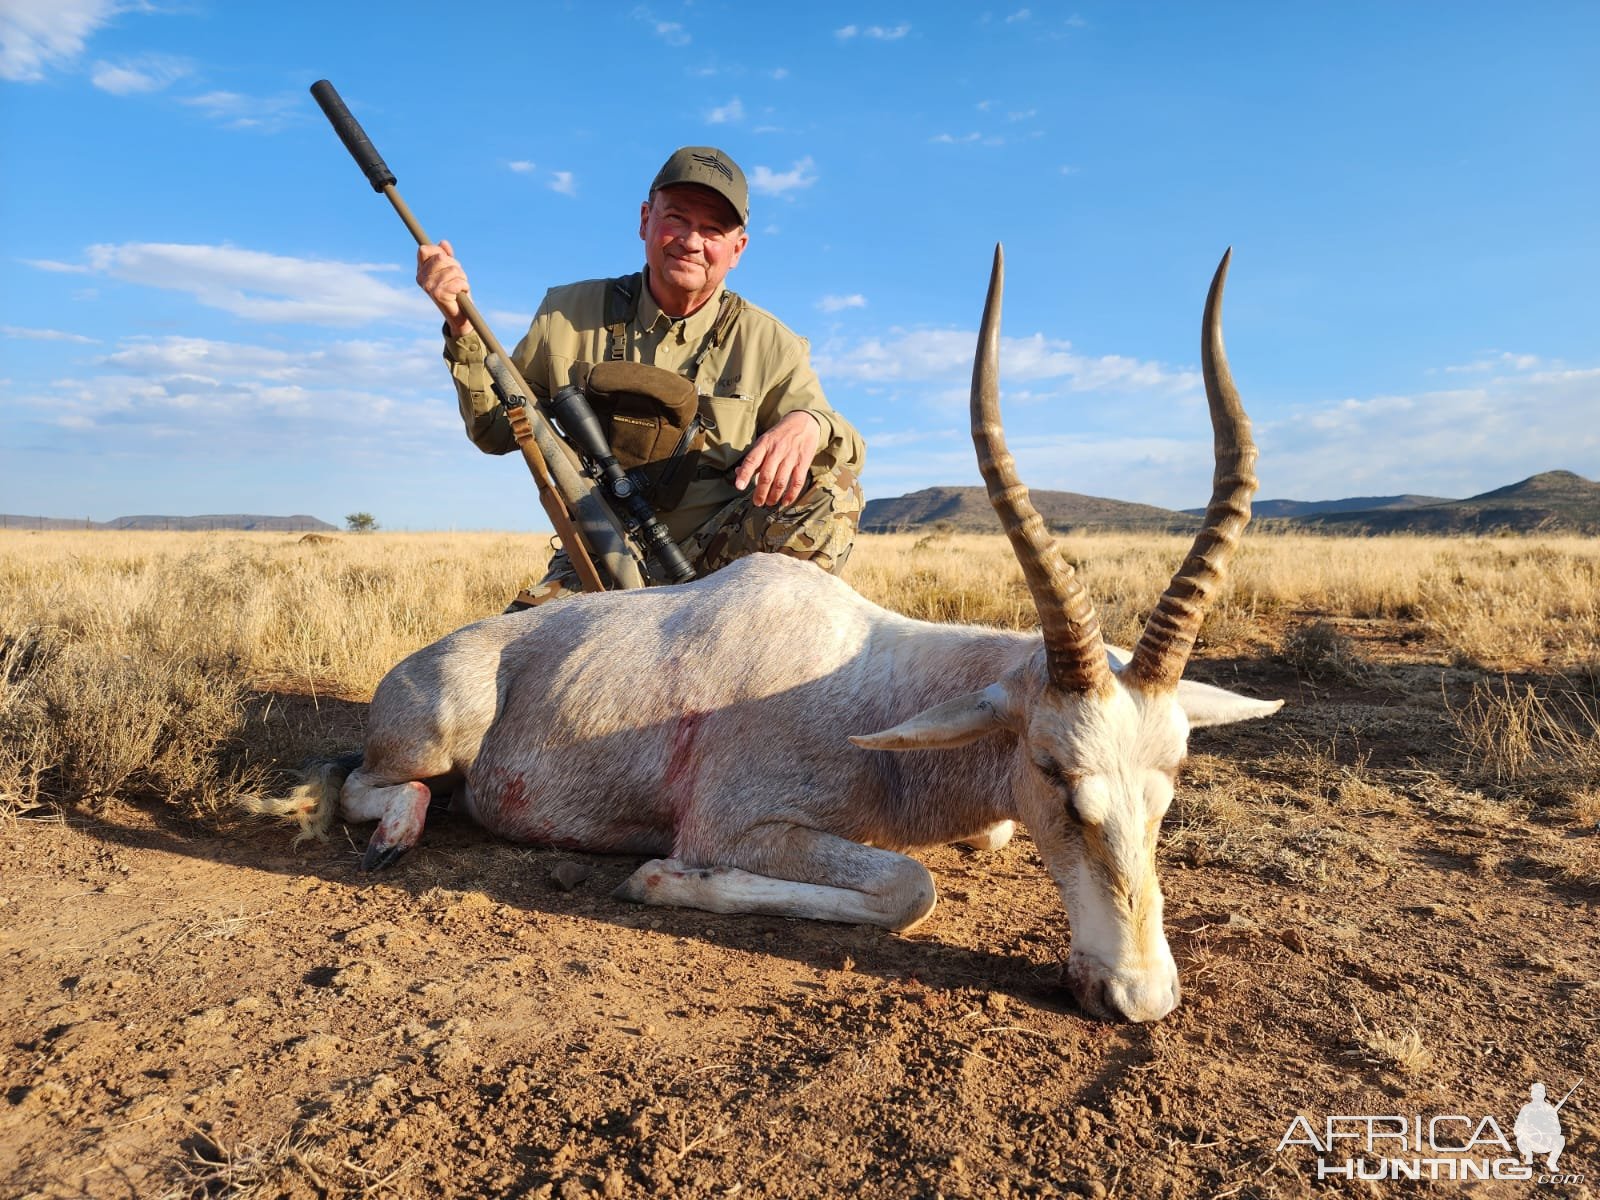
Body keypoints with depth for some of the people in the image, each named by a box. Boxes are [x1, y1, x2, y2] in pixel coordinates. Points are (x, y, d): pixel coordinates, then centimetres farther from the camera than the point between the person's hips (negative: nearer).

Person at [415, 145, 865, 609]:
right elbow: (496, 431, 13)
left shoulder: (768, 344, 2)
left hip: (720, 559, 0)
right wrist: (463, 325, -1)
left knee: (832, 489, -26)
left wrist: (808, 423, -25)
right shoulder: (570, 314, 6)